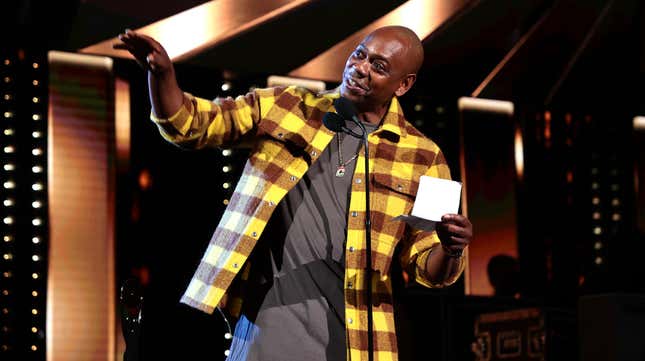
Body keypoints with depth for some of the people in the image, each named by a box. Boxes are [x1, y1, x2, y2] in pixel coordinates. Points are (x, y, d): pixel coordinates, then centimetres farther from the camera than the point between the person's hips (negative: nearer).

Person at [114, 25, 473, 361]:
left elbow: (427, 266, 8)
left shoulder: (422, 158, 6)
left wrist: (450, 250, -15)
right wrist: (161, 71, -11)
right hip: (267, 319, 0)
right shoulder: (285, 108, 8)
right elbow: (188, 124, 7)